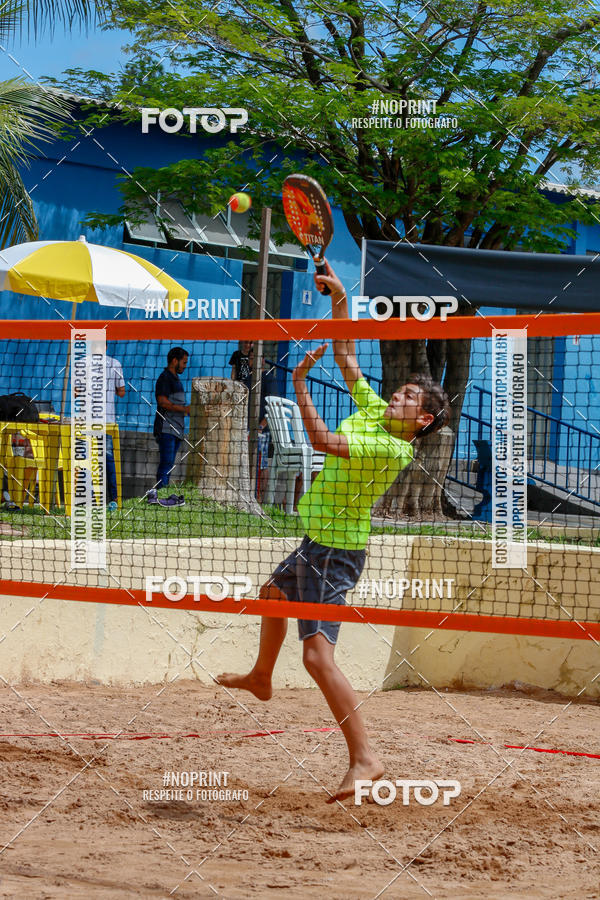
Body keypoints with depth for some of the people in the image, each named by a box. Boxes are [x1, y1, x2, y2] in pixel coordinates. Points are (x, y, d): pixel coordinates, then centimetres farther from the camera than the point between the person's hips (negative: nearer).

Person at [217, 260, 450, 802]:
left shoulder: (395, 449, -23)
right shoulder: (374, 412, 2)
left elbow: (325, 441, -33)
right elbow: (346, 357, 10)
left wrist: (300, 384, -25)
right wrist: (339, 299, 1)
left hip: (335, 553, -10)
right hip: (318, 543, 10)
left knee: (317, 653, -20)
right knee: (274, 594, 35)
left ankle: (364, 757, -24)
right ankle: (261, 678, 60)